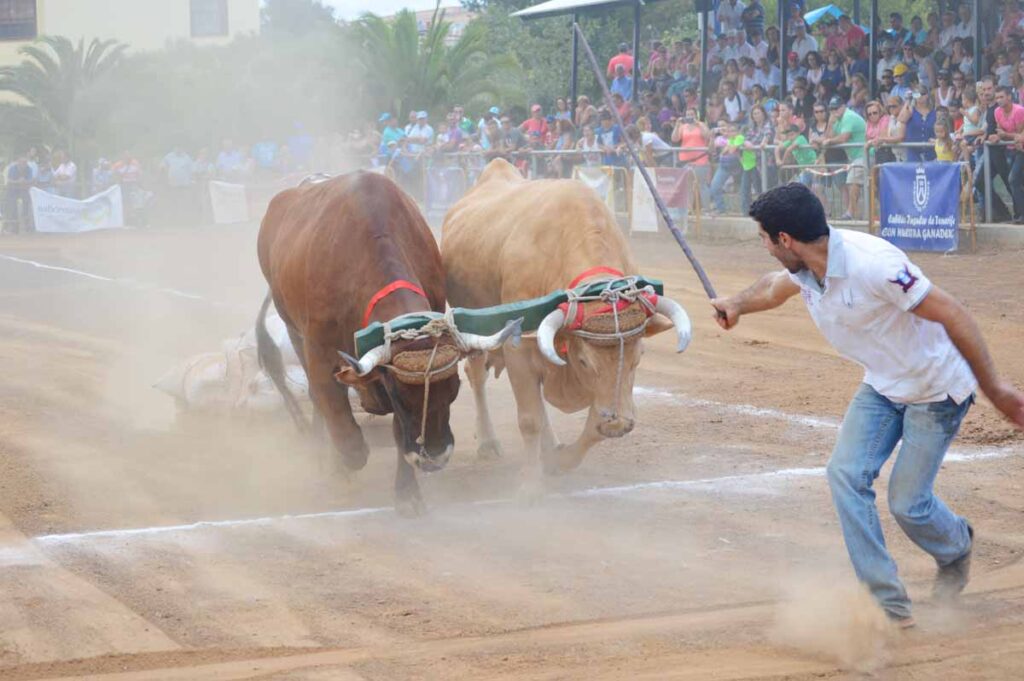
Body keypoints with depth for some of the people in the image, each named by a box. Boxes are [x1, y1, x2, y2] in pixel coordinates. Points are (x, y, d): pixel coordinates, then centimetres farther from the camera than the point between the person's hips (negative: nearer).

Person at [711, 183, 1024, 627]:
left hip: (937, 388, -8)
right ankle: (889, 605, -2)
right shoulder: (802, 269, -8)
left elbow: (951, 314, -29)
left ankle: (957, 549, 32)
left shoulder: (872, 264, -34)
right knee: (846, 475, -8)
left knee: (907, 502, -4)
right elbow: (777, 285, 21)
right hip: (882, 387, 8)